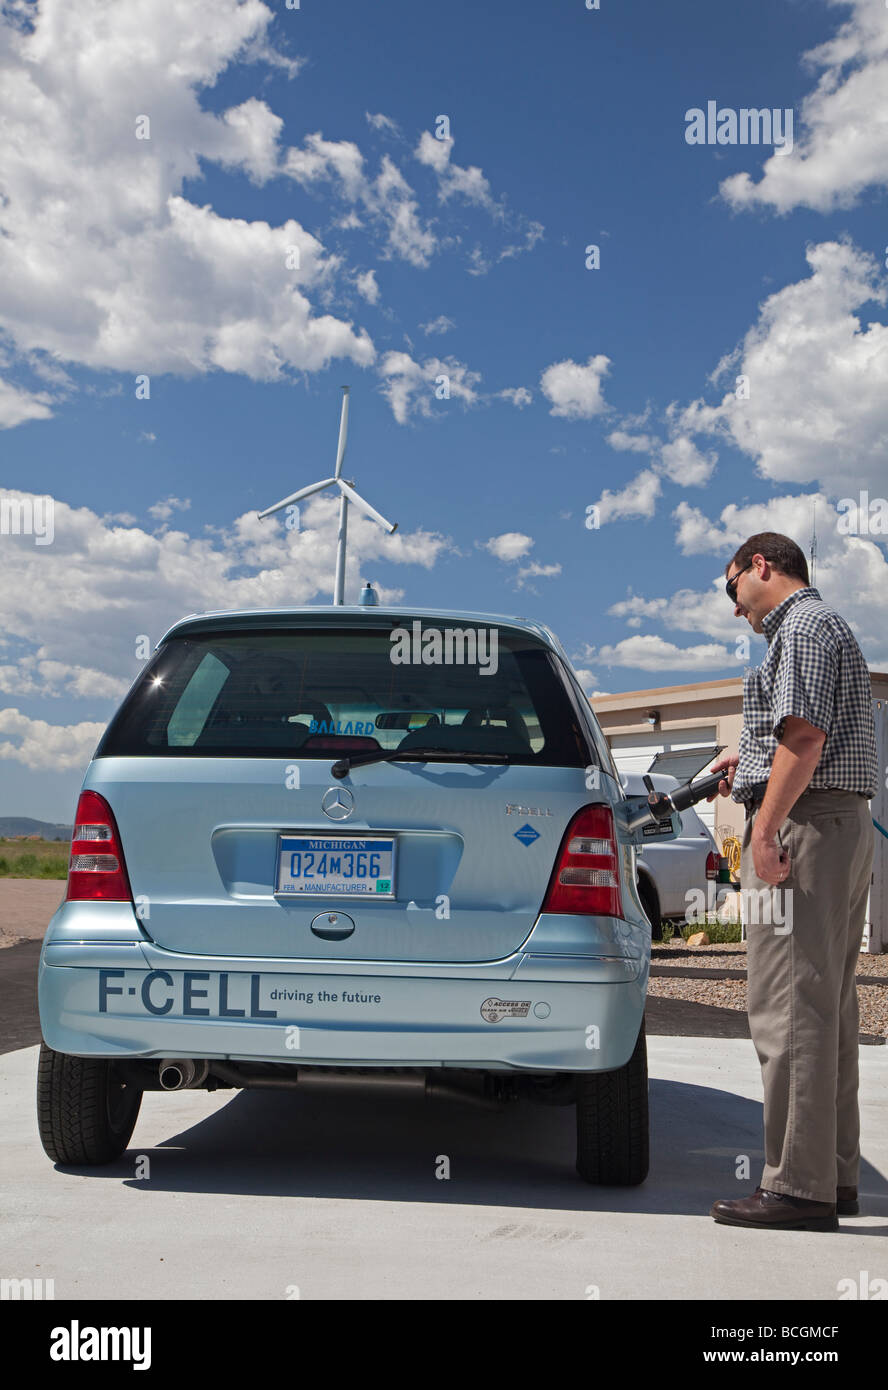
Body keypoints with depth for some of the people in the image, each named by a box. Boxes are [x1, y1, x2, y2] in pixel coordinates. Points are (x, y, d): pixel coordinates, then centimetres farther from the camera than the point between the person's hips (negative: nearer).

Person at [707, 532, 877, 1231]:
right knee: (828, 1007, 11)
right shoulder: (829, 628, 26)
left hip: (805, 824, -11)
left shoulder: (804, 624, -7)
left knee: (790, 1007, -11)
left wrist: (766, 828, -23)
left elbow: (805, 734, -20)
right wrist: (751, 760, 34)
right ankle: (835, 1175, 17)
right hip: (845, 826, 11)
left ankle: (799, 1186, -10)